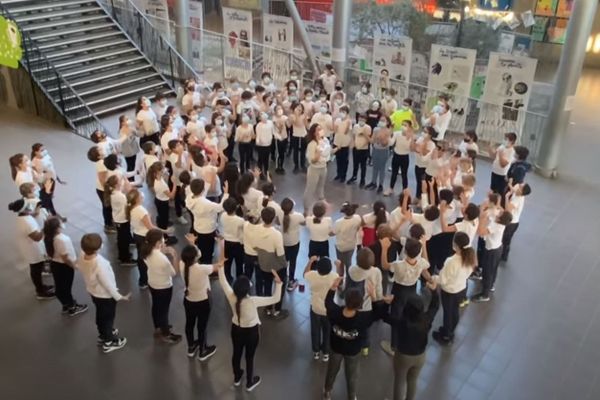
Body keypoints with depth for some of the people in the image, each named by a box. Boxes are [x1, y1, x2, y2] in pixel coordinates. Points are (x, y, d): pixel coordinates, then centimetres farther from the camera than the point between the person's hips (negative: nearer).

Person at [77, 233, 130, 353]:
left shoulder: (82, 258, -20)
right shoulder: (100, 264, -40)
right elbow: (107, 284, -29)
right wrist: (119, 297, -17)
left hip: (93, 291, 7)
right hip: (105, 295, -7)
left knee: (100, 314, 31)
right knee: (108, 317, 18)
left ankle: (103, 334, 55)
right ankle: (108, 342, 38)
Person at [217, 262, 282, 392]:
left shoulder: (231, 297, -26)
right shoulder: (253, 301, -37)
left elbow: (223, 282, -9)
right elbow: (275, 299, -33)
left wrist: (220, 266, -4)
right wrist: (278, 283, -33)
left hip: (236, 329, 4)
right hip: (251, 332, -4)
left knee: (237, 353, 26)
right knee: (249, 357, 18)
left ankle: (237, 378, 50)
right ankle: (250, 383, 40)